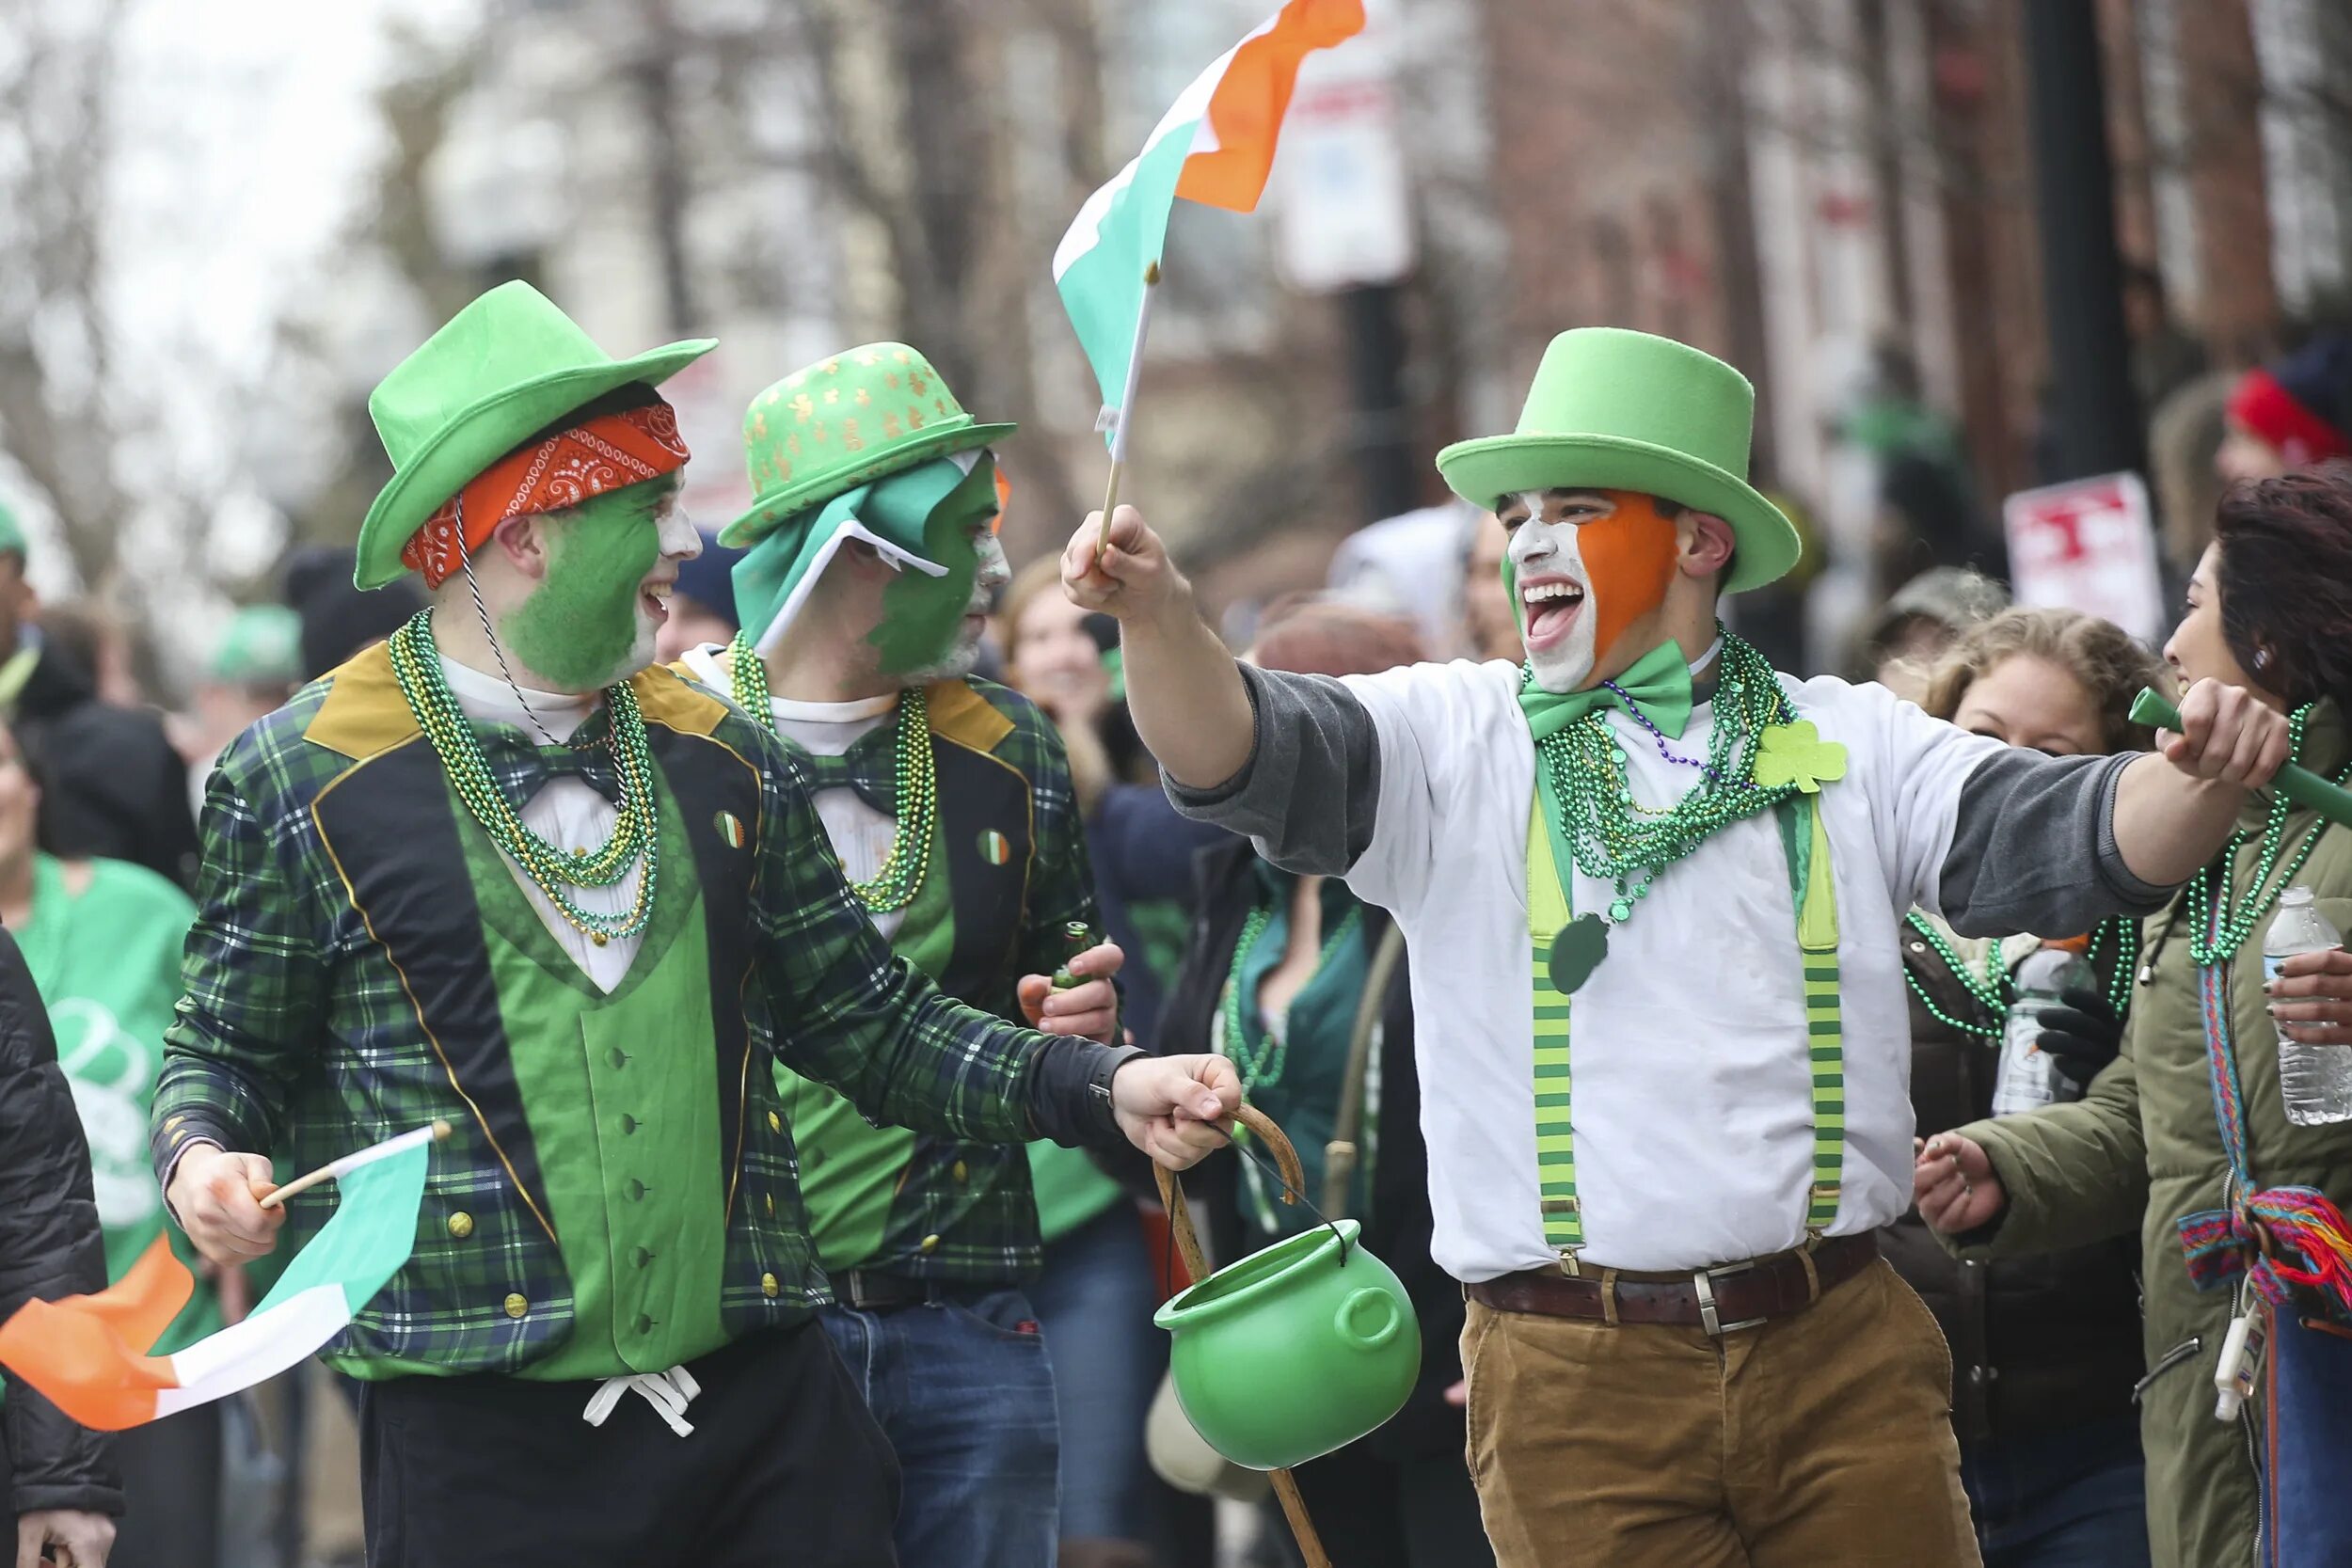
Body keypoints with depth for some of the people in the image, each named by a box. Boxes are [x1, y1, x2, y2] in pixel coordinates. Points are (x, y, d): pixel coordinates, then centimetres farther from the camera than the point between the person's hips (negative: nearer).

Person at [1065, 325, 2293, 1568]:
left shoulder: (1847, 745, 9)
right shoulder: (1452, 741, 7)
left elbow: (2080, 837, 0)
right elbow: (1246, 755, -8)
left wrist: (2200, 781, -22)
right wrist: (1159, 614, -29)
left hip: (1844, 1357, 1)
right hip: (1575, 1381, -1)